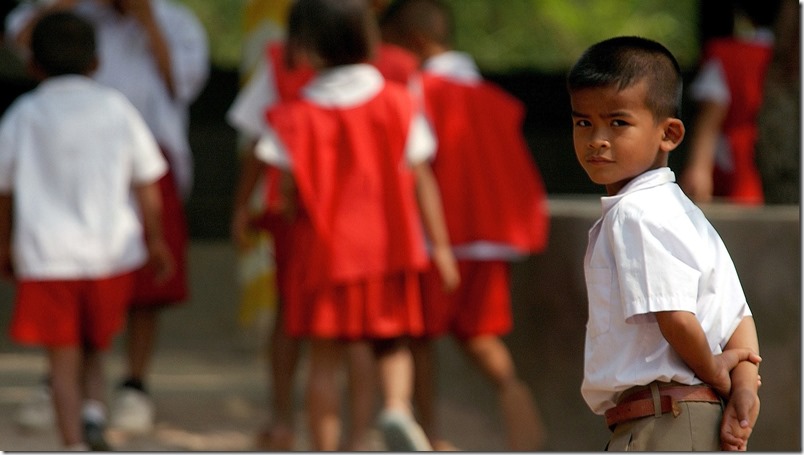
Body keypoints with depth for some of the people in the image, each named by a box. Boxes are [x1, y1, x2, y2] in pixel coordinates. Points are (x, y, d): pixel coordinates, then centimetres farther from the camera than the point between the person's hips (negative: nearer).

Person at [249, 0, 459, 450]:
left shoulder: (297, 116, -5)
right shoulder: (398, 103, 1)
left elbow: (290, 190, -5)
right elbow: (421, 180, 2)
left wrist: (295, 232, 14)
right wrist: (440, 244, 7)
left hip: (323, 251, -2)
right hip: (390, 248, 2)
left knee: (325, 358, 4)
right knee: (392, 343, 15)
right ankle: (397, 407, -13)